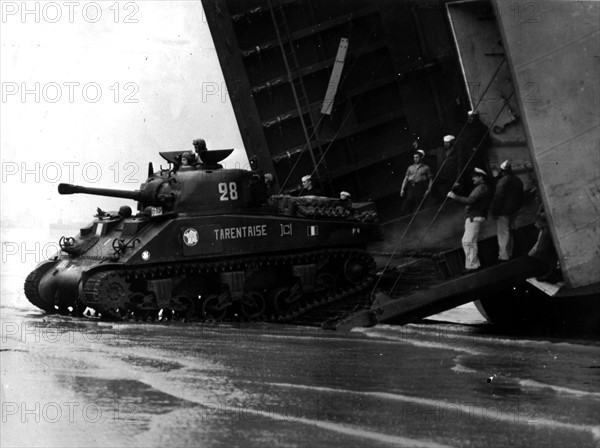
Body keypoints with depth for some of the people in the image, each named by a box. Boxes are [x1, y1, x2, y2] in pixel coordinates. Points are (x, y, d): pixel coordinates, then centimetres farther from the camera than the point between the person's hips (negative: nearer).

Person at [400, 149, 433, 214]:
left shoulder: (426, 168, 9)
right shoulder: (410, 168, 17)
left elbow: (431, 179, 6)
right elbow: (406, 179, 16)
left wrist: (428, 190, -5)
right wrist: (402, 189, 6)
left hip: (420, 188, -3)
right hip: (410, 187, 3)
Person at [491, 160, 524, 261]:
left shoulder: (502, 181, -18)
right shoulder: (518, 181, 9)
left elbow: (498, 198, -19)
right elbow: (520, 197, 17)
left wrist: (494, 211, -12)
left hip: (503, 211, -8)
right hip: (513, 211, 8)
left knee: (503, 233, -4)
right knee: (509, 232, 20)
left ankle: (503, 255, -3)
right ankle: (509, 253, 28)